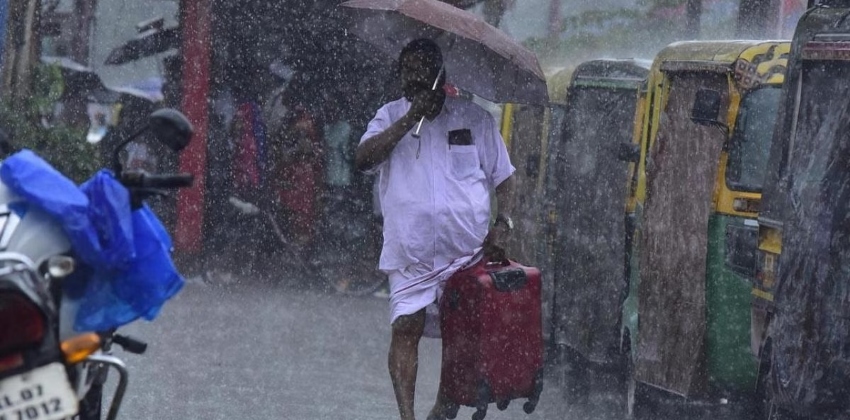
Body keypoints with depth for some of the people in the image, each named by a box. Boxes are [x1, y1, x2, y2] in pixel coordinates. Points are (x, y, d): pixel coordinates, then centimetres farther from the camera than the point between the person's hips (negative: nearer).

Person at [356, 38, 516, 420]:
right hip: (411, 252, -1)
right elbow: (363, 159, -9)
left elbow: (504, 177, 12)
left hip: (468, 249, 1)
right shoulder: (391, 116, 8)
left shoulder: (473, 119, 7)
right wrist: (409, 120, -14)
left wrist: (502, 224, -3)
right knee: (406, 328, -14)